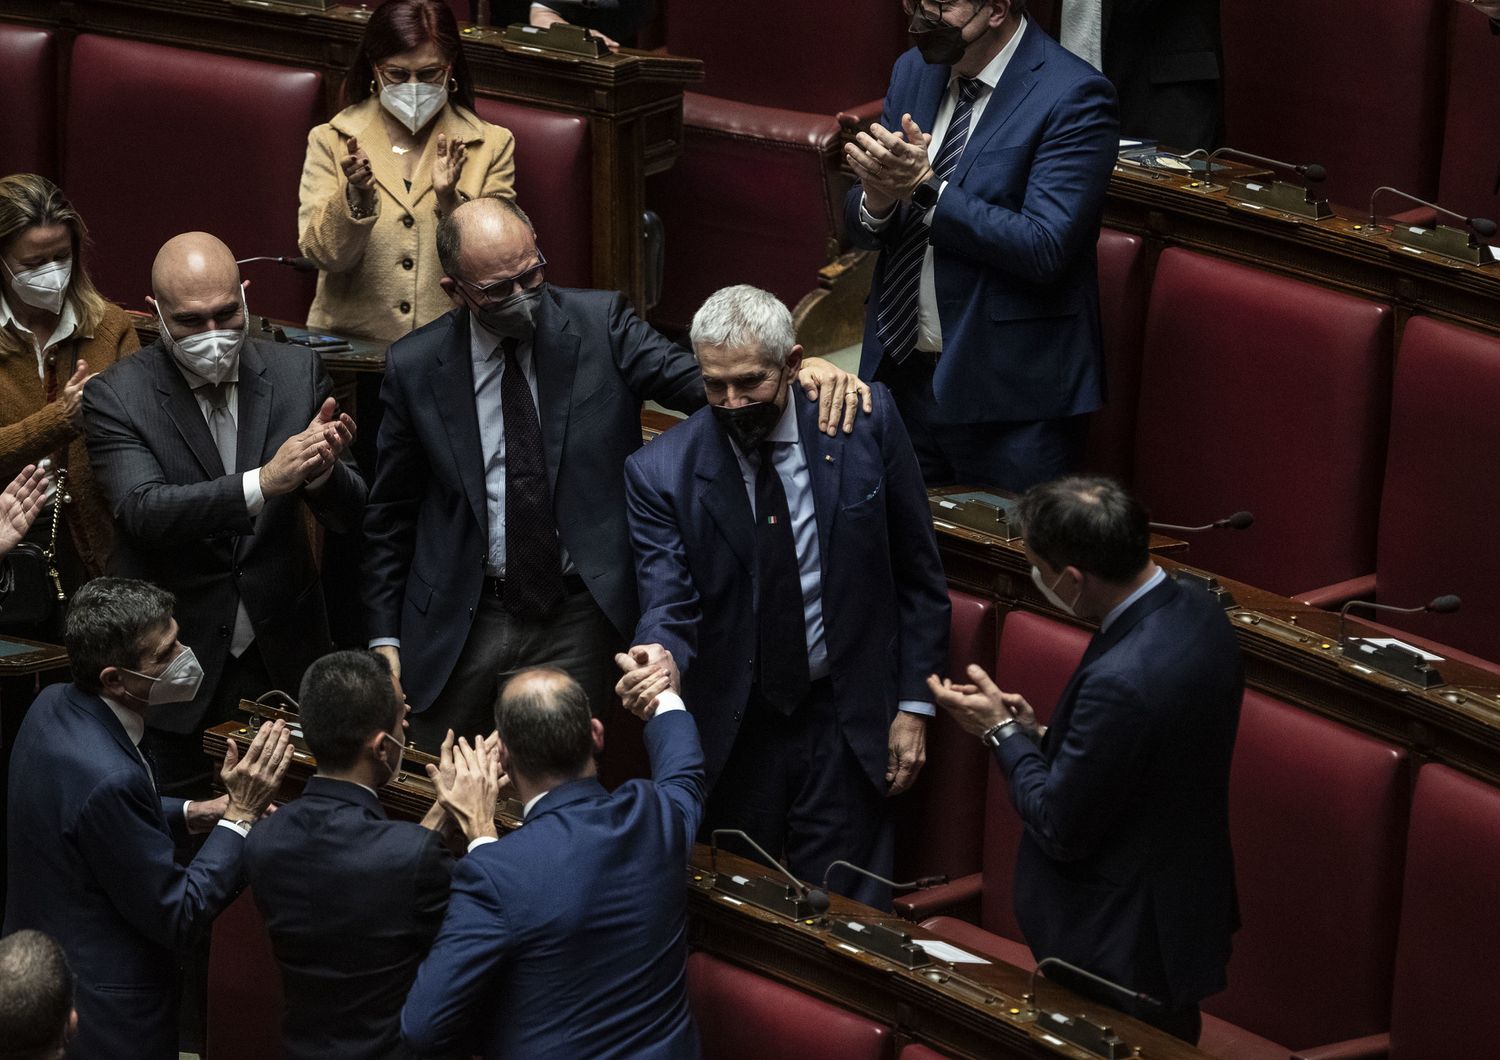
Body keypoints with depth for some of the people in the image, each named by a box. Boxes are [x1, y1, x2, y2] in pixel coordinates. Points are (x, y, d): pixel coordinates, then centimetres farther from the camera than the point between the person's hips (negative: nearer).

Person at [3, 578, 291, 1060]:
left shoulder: (54, 705, -7)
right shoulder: (108, 778, -33)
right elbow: (178, 919, -23)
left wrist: (192, 814, 2)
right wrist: (241, 813, -20)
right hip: (102, 1014, -9)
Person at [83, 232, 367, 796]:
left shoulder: (297, 373, 0)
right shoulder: (116, 395, -8)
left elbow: (349, 513, -1)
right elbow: (143, 511, -23)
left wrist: (322, 469, -25)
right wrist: (263, 482, -36)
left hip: (285, 661, 2)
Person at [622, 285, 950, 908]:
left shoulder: (867, 423, -8)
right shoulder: (660, 472, -10)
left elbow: (917, 573, 1)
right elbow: (668, 607, -14)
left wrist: (914, 704, 1)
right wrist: (658, 656, -37)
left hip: (847, 723, 0)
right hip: (729, 734, 0)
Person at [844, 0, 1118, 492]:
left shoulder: (1072, 97, -15)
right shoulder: (913, 71, 7)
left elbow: (1044, 248, -23)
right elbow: (861, 228, 10)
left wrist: (926, 188, -23)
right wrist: (876, 198, -14)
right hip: (901, 375, 6)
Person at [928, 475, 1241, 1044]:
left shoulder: (1121, 680, -34)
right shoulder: (1197, 610, -5)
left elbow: (1060, 830, -22)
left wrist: (1002, 730, -9)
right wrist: (1039, 733, 1)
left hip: (1124, 953, -9)